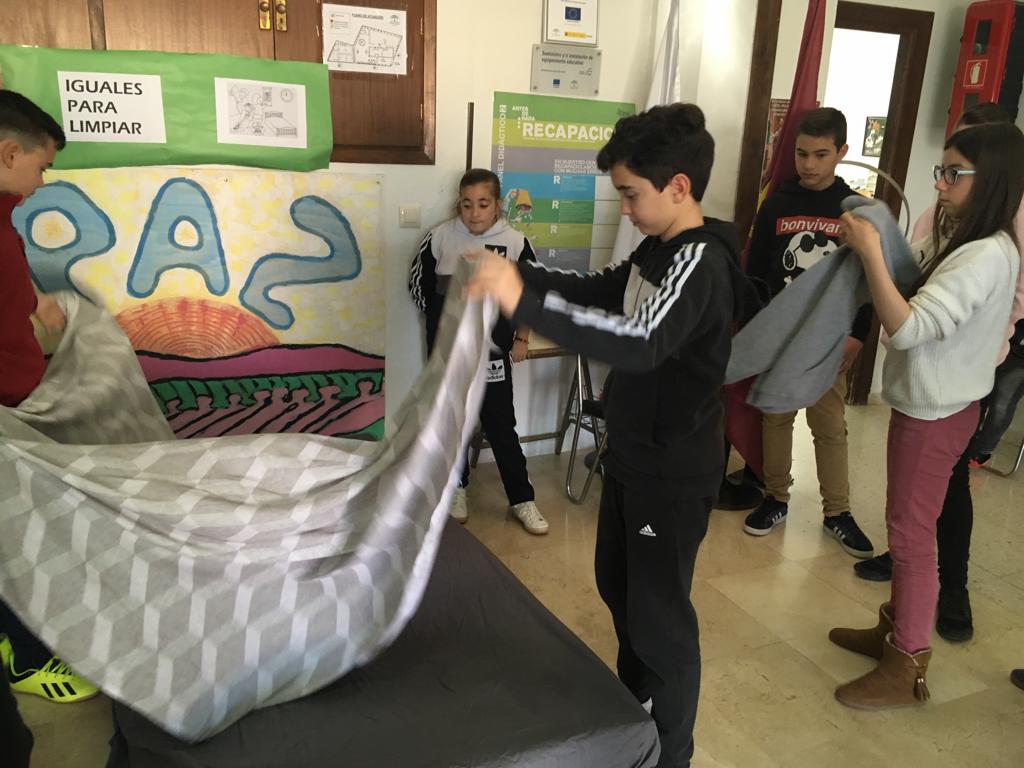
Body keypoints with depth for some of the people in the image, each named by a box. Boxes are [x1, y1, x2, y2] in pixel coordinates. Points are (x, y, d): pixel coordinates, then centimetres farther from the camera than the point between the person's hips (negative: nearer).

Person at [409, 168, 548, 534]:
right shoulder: (440, 237, -6)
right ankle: (456, 488, 31)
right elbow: (419, 284, 7)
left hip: (493, 354, -1)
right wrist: (442, 320, 10)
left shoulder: (515, 242, -7)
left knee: (501, 426, 3)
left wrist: (521, 339, 6)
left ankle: (522, 499, 14)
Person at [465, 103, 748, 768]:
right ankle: (633, 695, 48)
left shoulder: (701, 263, -25)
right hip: (633, 455, 10)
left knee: (660, 612, 5)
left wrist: (524, 303, -49)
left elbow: (641, 342, -42)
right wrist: (519, 274, 3)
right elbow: (603, 292, 17)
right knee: (617, 584, 24)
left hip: (673, 474, -10)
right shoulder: (660, 249, 5)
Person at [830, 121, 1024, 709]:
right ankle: (896, 629, 35)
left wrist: (870, 252, -27)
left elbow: (907, 327, -30)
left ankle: (908, 670, 14)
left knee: (913, 534, 0)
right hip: (928, 403, 10)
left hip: (937, 412, -10)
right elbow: (922, 310, 11)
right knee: (906, 526, 19)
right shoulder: (968, 242, 8)